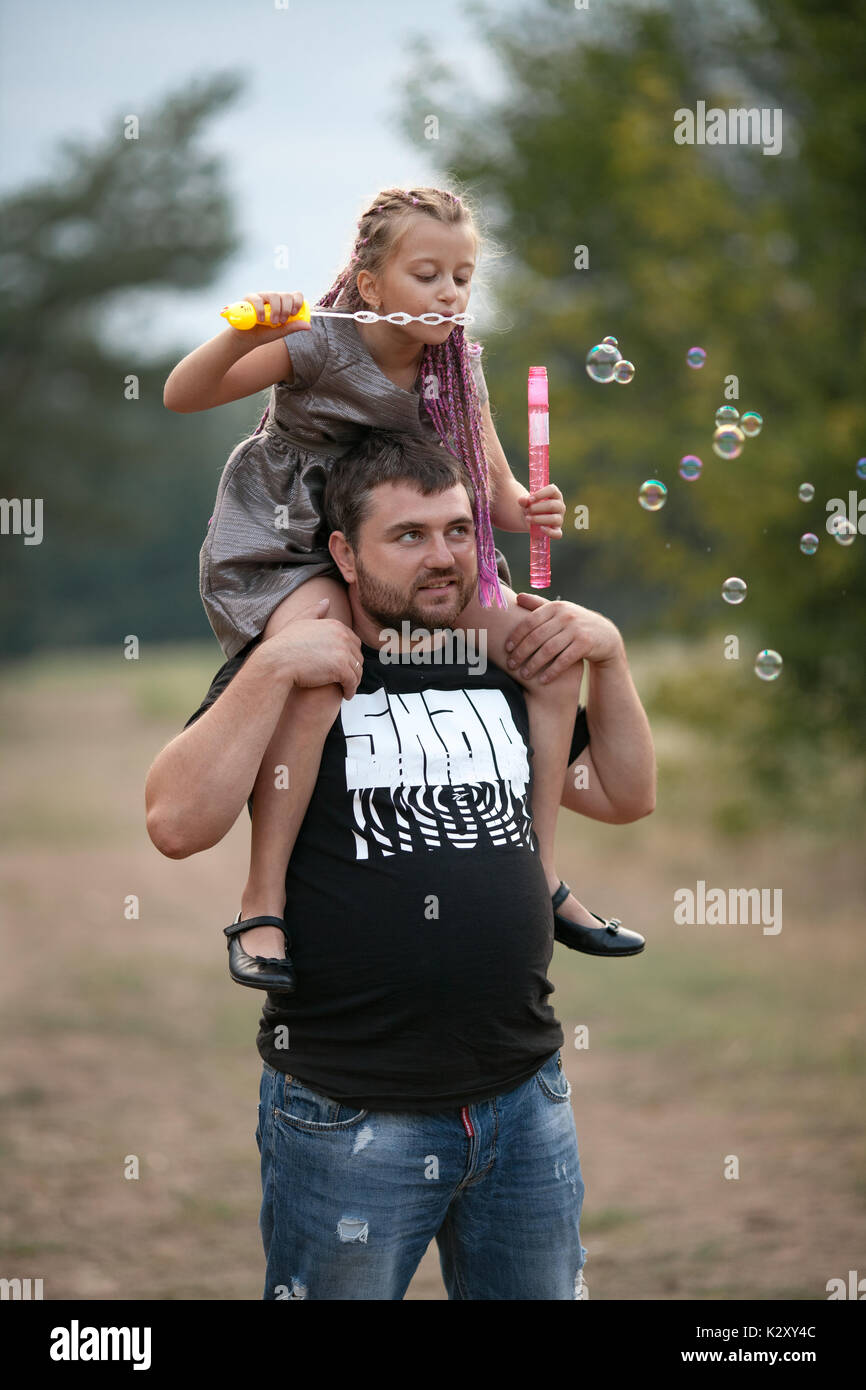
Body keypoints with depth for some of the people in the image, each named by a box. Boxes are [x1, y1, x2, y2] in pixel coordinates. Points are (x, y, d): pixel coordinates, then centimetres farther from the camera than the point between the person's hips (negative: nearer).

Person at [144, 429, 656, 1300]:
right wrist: (273, 670, -22)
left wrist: (607, 656, 6)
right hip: (348, 1119, -5)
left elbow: (626, 795, 19)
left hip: (525, 1099, 5)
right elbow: (178, 823, -17)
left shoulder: (501, 671, 13)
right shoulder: (289, 671, -4)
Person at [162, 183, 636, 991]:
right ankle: (262, 903, -26)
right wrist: (244, 336, -37)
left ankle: (541, 872, 6)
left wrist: (528, 510, -19)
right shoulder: (321, 346, -16)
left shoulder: (455, 370, -1)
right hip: (287, 549, -6)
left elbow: (495, 491, 6)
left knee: (546, 648, -6)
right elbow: (182, 397, -18)